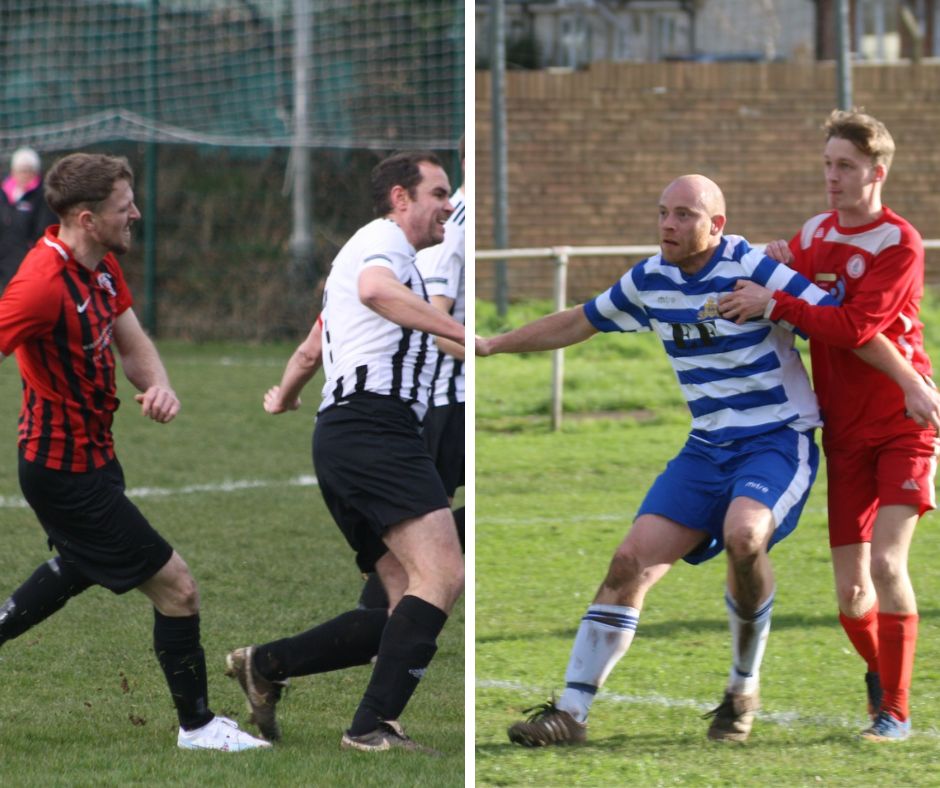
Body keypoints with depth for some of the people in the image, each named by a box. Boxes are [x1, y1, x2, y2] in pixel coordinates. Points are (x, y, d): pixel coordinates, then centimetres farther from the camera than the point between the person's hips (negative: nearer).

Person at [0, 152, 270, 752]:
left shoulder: (103, 264, 1)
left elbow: (133, 342, 6)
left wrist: (159, 386, -15)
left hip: (92, 452, 10)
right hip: (68, 471, -10)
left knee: (77, 568, 35)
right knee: (177, 589, -4)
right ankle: (198, 726, 12)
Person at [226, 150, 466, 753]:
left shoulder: (366, 250, 32)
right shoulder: (384, 239, 1)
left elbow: (311, 350, 44)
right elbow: (375, 290, -24)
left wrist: (283, 397, 61)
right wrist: (462, 332, -29)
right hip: (376, 423, -10)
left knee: (414, 604, 3)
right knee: (442, 574, -22)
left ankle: (265, 665, 4)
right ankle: (374, 726, -27)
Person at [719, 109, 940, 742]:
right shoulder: (815, 233, 8)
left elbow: (855, 327, -22)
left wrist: (773, 304, -22)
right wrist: (780, 267, -2)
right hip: (845, 429, 5)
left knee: (887, 562, -19)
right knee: (849, 590, 4)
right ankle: (879, 671, 34)